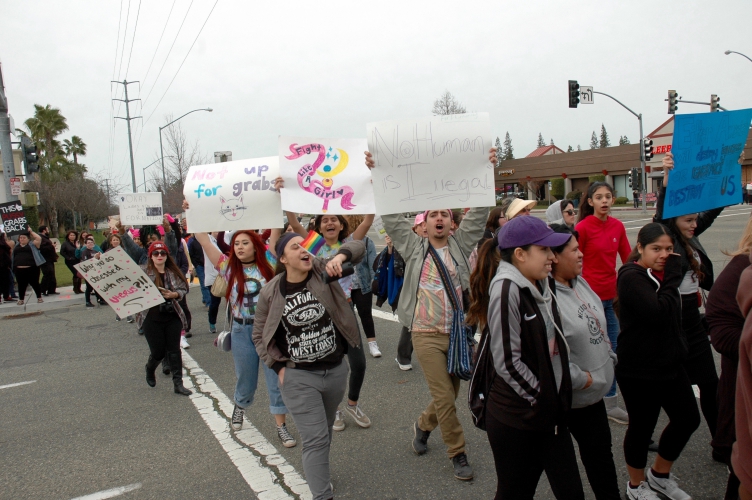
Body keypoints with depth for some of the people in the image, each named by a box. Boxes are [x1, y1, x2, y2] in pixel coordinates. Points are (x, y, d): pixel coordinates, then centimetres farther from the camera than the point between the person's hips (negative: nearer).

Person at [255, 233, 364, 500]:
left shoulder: (322, 270, -7)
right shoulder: (270, 293, -8)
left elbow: (357, 246, -9)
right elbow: (259, 336, 4)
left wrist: (340, 256, -30)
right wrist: (279, 367, -5)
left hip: (336, 371, 3)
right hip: (299, 378, -3)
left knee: (325, 433, 23)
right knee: (316, 438, -7)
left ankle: (316, 471, 49)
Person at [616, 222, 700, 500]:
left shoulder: (663, 273, 9)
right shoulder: (632, 277, -18)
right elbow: (658, 312, -31)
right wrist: (673, 277, -22)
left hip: (670, 363, 9)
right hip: (639, 370, -9)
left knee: (688, 419, 15)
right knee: (642, 427, 6)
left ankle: (660, 475, 37)